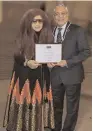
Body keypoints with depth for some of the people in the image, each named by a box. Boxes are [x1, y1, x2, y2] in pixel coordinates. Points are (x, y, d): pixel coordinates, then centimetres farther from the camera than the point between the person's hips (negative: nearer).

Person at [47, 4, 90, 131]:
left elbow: (86, 52, -11)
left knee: (72, 107, 12)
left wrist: (67, 62, -21)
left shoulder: (78, 30, -8)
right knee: (56, 106, 19)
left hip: (72, 75, -4)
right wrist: (48, 61, -8)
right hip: (56, 75, 4)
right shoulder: (51, 31, 6)